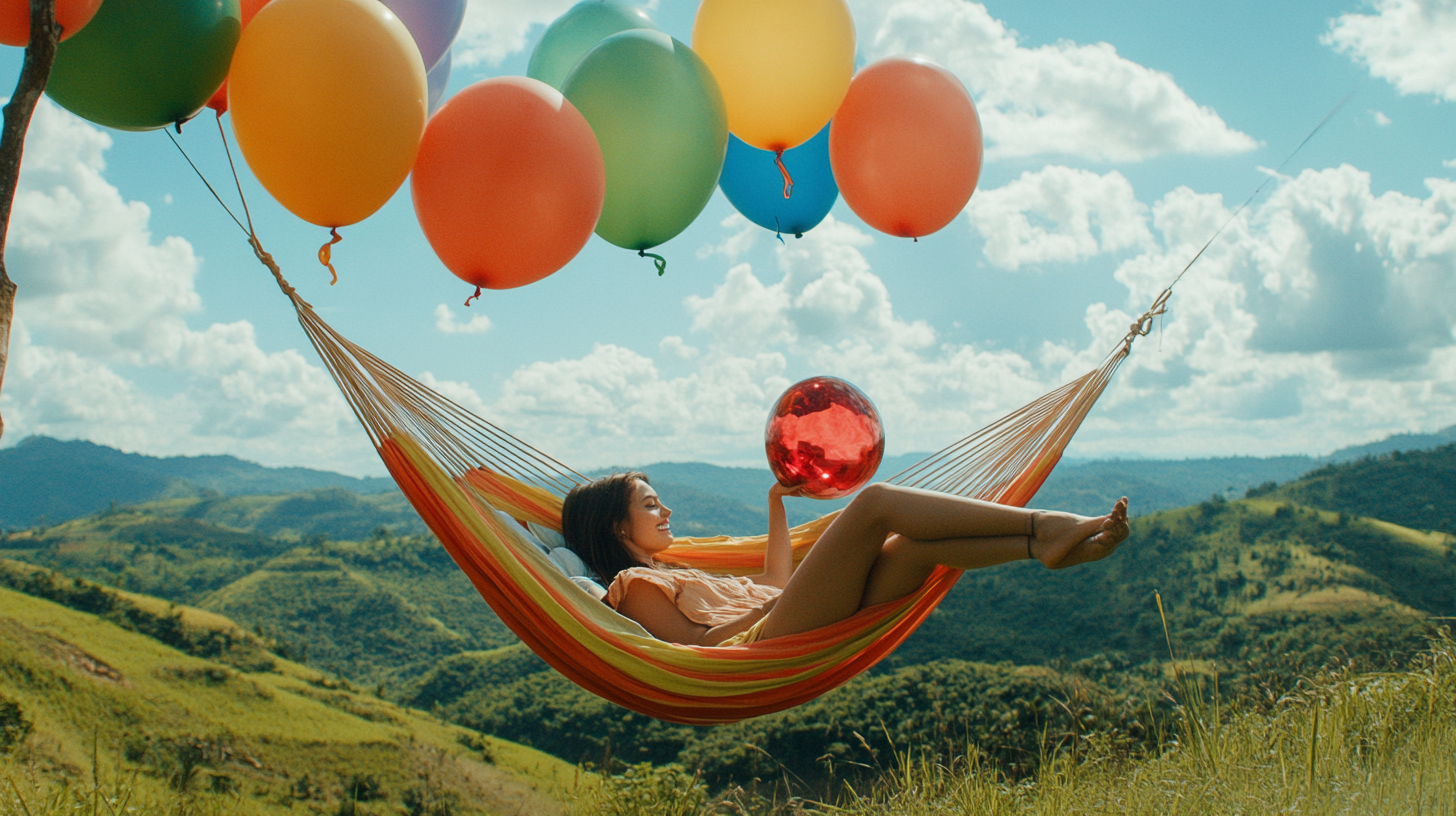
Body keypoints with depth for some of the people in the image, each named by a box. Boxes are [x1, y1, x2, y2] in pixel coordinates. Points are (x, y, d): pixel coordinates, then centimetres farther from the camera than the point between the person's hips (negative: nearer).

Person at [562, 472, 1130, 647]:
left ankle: (1047, 546, -23)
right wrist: (771, 605, -8)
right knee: (876, 500, -16)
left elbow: (775, 583, 36)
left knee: (913, 544, -6)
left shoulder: (669, 576, 36)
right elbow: (699, 644, -7)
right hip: (768, 641, -9)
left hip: (799, 632, 9)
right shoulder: (634, 585, 8)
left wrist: (777, 503, 40)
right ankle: (1042, 526, -23)